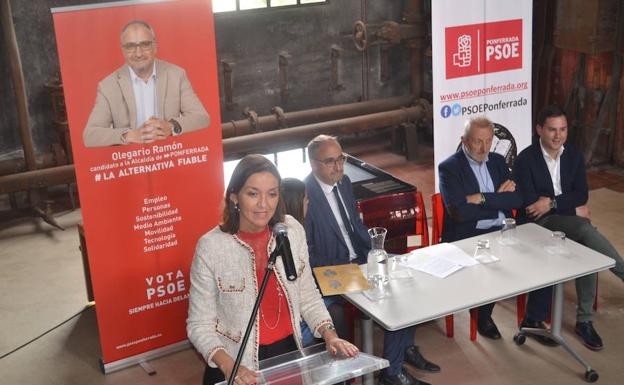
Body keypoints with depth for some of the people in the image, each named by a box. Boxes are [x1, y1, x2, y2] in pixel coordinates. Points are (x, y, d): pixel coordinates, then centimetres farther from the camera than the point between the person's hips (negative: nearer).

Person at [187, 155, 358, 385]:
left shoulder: (292, 230, -1)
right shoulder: (211, 247, -12)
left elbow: (308, 297, 9)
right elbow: (200, 325, -8)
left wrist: (329, 335, -5)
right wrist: (227, 365, -21)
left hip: (288, 352, 3)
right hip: (238, 366, -3)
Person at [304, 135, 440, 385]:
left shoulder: (344, 182, 6)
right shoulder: (304, 194, -19)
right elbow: (307, 254, -18)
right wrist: (343, 268, -21)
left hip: (359, 262, 8)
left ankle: (405, 348, 18)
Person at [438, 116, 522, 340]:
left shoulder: (497, 161, 13)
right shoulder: (449, 168, -5)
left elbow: (517, 199, 1)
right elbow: (459, 212, -18)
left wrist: (483, 199, -12)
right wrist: (498, 201, -9)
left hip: (502, 231, 6)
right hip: (467, 236, -5)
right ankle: (484, 317, -3)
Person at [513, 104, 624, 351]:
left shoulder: (574, 155, 6)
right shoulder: (525, 160, -11)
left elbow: (582, 195, 2)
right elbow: (529, 204, -15)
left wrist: (551, 203, -15)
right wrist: (574, 209, -14)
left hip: (570, 221, 5)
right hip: (537, 223, -5)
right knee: (584, 228, -34)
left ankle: (585, 320, -14)